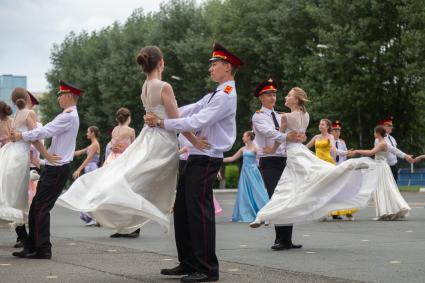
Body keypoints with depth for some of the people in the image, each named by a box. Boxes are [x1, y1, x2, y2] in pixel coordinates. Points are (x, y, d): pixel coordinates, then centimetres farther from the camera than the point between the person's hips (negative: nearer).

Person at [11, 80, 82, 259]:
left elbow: (46, 131, -18)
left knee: (41, 208, -8)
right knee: (36, 208, 10)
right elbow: (47, 130, 17)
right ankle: (31, 247, 14)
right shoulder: (68, 116, 19)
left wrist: (22, 136, -8)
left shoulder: (69, 117, -14)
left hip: (57, 169, -10)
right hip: (54, 167, 10)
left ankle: (43, 249, -5)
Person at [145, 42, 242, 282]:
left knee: (199, 211, -8)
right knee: (182, 209, 12)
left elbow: (197, 121, -20)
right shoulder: (215, 95, 20)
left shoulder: (226, 96, -12)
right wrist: (158, 117, -1)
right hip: (197, 157, 10)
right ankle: (188, 263, 21)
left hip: (207, 160, -10)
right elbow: (190, 110, 10)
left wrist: (162, 123, -16)